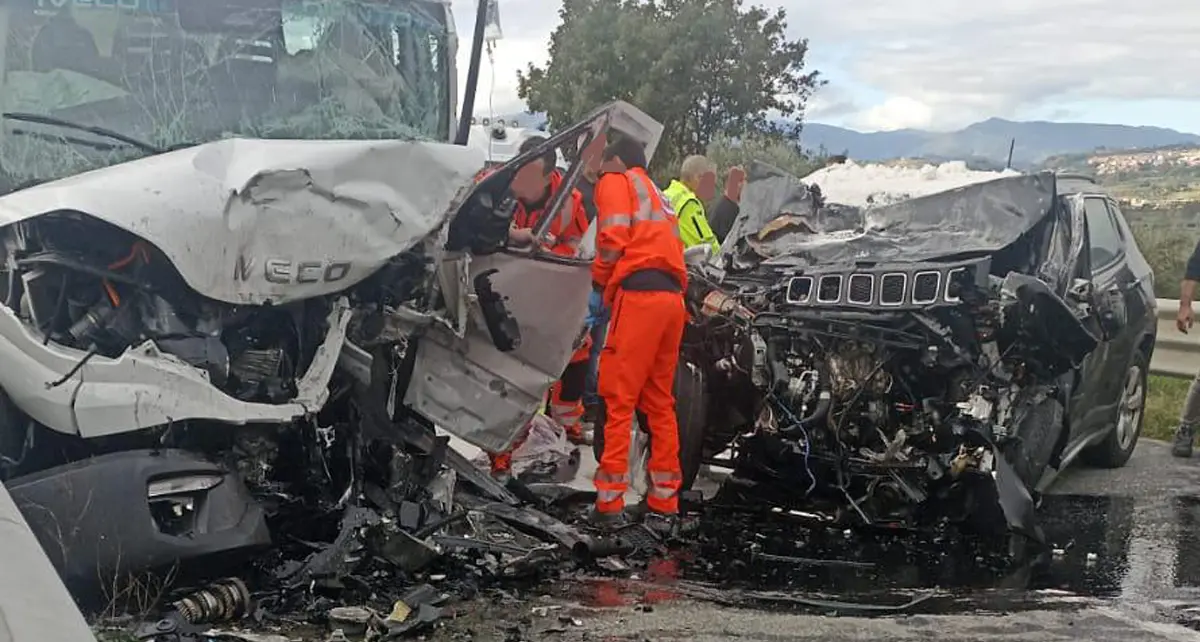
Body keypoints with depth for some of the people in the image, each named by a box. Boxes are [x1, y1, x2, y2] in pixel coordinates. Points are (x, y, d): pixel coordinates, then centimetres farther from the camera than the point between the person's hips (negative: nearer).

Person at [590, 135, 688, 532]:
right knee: (659, 403, 11)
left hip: (638, 294, -7)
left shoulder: (616, 182, 10)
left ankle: (610, 504, -8)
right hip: (673, 298, 8)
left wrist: (598, 282, 7)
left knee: (617, 400, -6)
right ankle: (664, 507, 12)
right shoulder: (657, 196, 33)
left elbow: (613, 237, -6)